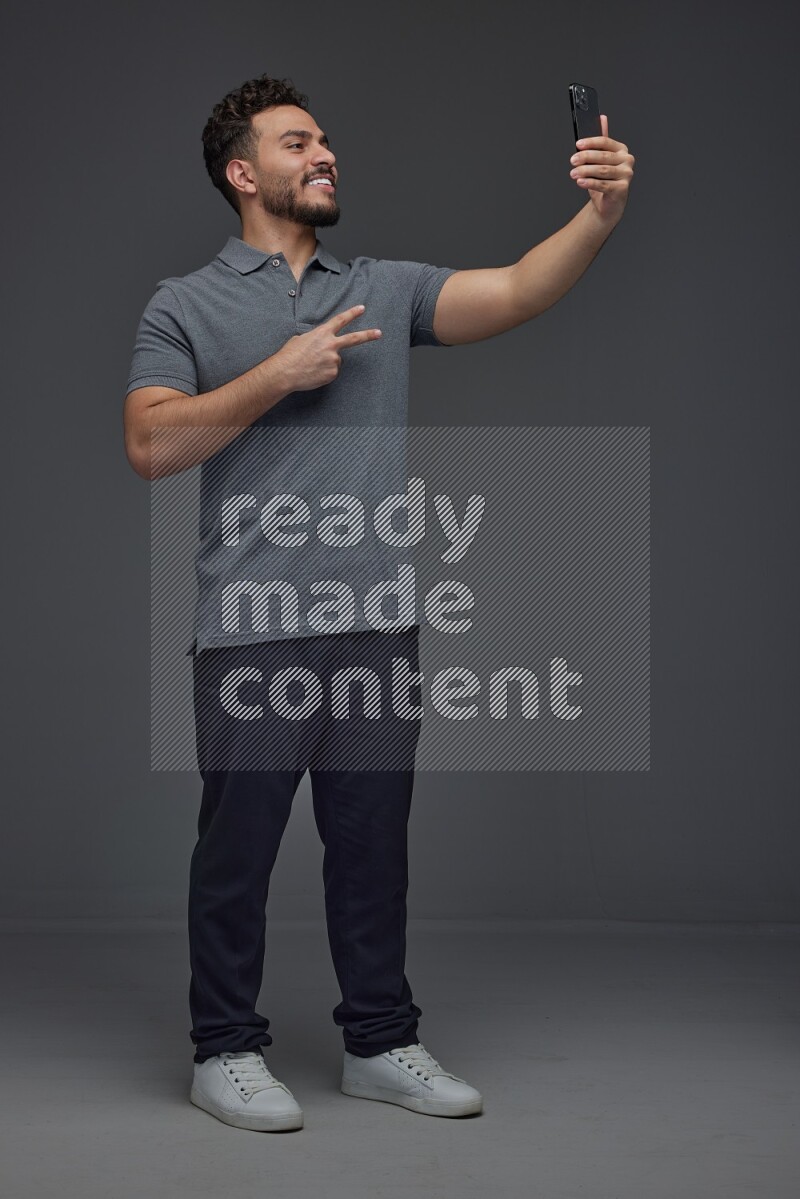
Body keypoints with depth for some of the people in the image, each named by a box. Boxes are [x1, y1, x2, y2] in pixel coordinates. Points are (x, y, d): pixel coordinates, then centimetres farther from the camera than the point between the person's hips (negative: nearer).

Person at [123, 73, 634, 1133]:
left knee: (374, 841, 12)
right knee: (239, 844, 5)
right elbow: (151, 445, -8)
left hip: (379, 620, 4)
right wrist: (280, 376, -12)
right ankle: (227, 1049, 19)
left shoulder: (387, 289, 13)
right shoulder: (185, 306, 4)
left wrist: (601, 214, -17)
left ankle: (381, 1042, 24)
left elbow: (515, 293, -1)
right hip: (253, 632, -4)